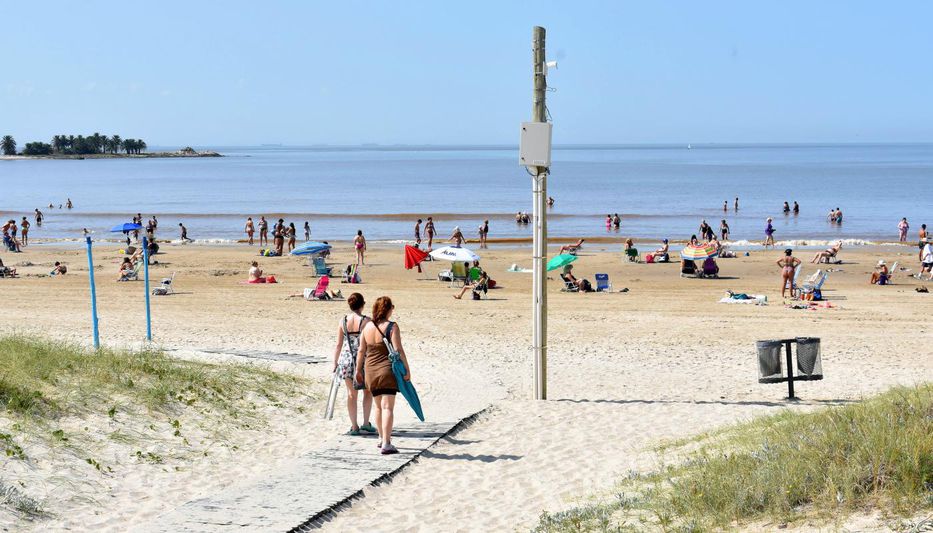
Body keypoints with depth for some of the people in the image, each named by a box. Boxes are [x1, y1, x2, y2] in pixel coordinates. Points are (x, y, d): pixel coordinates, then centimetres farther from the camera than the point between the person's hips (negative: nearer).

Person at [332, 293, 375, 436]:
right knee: (367, 391, 16)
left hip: (346, 359, 3)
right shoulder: (365, 321, -10)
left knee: (351, 393, 12)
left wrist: (335, 362, 12)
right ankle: (366, 423, 11)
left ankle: (354, 426, 13)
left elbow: (339, 344, 3)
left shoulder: (343, 321, -1)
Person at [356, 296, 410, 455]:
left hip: (371, 372, 5)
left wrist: (358, 370, 18)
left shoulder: (367, 327, 5)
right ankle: (386, 444, -13)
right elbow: (398, 350, -15)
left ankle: (382, 439, 31)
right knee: (387, 407, -7)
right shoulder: (391, 327, -11)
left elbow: (361, 350, 9)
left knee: (378, 406, 19)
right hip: (387, 371, -5)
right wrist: (407, 370, -10)